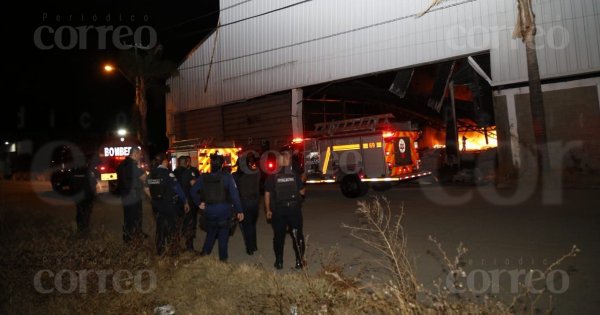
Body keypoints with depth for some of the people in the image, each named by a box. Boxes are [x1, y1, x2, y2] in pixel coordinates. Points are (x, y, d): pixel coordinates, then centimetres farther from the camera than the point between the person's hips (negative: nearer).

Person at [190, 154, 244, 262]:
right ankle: (223, 259, 16)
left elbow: (193, 191, -2)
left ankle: (204, 254, 18)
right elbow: (234, 194, -14)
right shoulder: (227, 177, -11)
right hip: (224, 211, -2)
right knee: (223, 235, 9)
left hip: (209, 211, 3)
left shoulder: (203, 177, -2)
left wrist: (199, 203, 7)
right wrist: (239, 211, -10)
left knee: (210, 233, 21)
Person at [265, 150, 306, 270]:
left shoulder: (272, 177, -5)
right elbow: (302, 192, 0)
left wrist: (268, 210, 5)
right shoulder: (295, 175, -5)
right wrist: (301, 184, 20)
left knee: (279, 236, 11)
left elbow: (267, 194, -4)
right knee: (297, 235, 12)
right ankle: (300, 261, 16)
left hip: (278, 211, 0)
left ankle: (279, 262, 19)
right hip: (294, 210, 0)